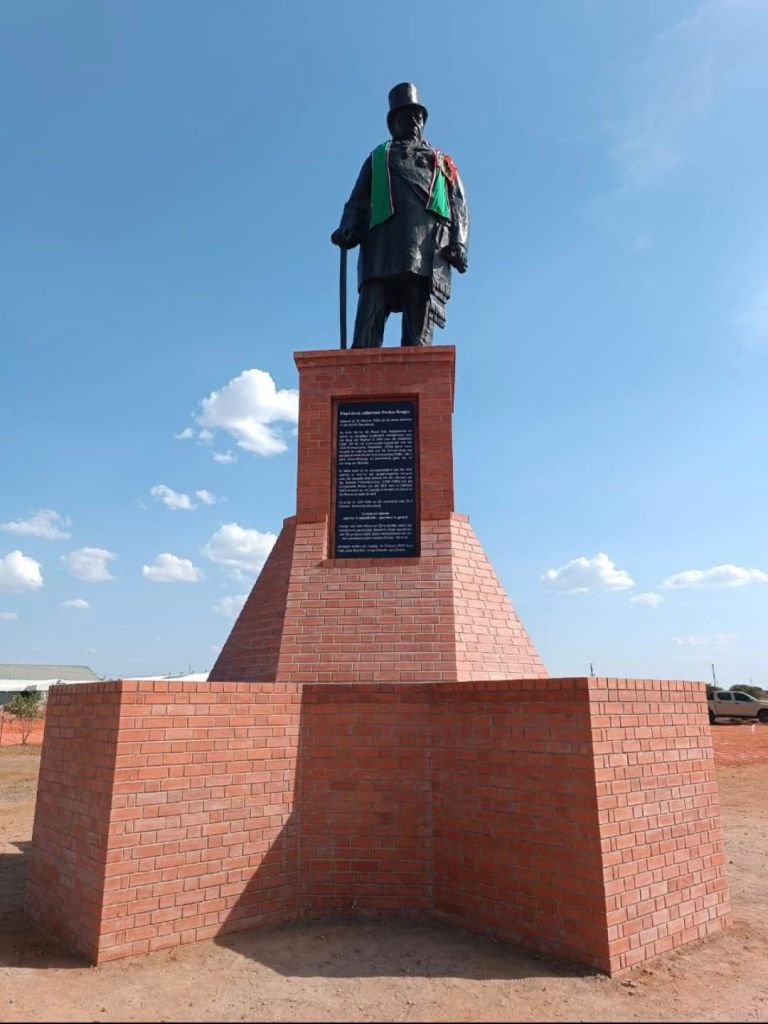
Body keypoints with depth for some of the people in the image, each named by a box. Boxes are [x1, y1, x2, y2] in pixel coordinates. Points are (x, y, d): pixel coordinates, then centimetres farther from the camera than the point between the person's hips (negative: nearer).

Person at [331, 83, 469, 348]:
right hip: (382, 254, 0)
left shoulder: (442, 164, 34)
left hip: (429, 257, 1)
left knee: (419, 339, -13)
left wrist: (459, 244, -1)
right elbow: (358, 202, 21)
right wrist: (348, 231, -2)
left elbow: (459, 208, 20)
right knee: (366, 337, -18)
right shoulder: (378, 159, 33)